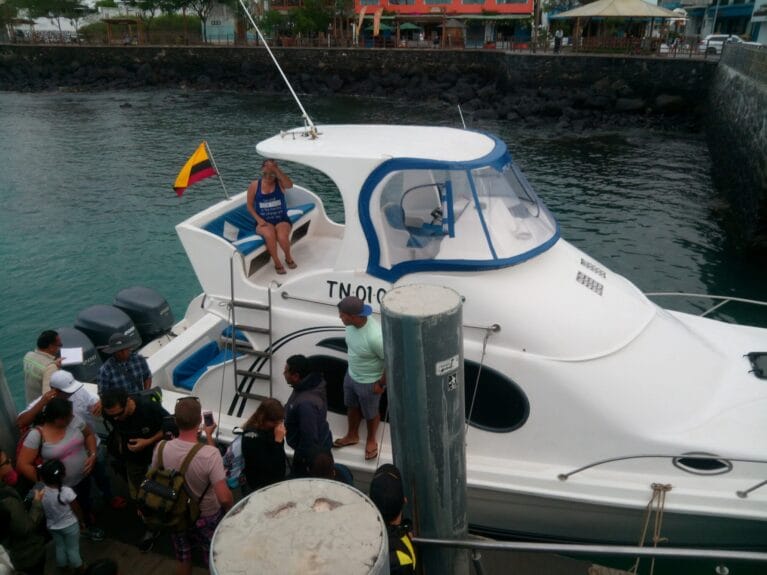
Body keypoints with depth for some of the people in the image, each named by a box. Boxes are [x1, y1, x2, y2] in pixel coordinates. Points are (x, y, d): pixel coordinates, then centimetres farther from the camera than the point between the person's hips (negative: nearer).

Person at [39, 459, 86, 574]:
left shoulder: (40, 492, -24)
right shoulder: (67, 491, -33)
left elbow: (41, 511, -7)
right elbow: (77, 510, -18)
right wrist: (81, 521, 2)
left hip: (52, 526, 3)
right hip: (70, 525, -3)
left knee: (59, 547, 27)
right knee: (73, 549, 18)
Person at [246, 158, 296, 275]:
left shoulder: (280, 182, -2)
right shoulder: (254, 185, 0)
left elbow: (290, 185, -27)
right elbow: (250, 205, 5)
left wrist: (277, 169, -33)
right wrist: (258, 219, -10)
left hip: (281, 220, 0)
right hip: (264, 222, 0)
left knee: (282, 237, -31)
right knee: (269, 235, -34)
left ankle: (288, 257, 4)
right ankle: (277, 262, -9)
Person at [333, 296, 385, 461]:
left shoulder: (375, 336, -40)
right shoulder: (352, 324, -17)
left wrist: (381, 384, -15)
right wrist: (352, 370, 15)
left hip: (369, 383, -7)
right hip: (351, 375, 7)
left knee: (370, 413, 20)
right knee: (352, 407, 28)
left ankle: (371, 441, 48)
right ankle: (352, 436, 55)